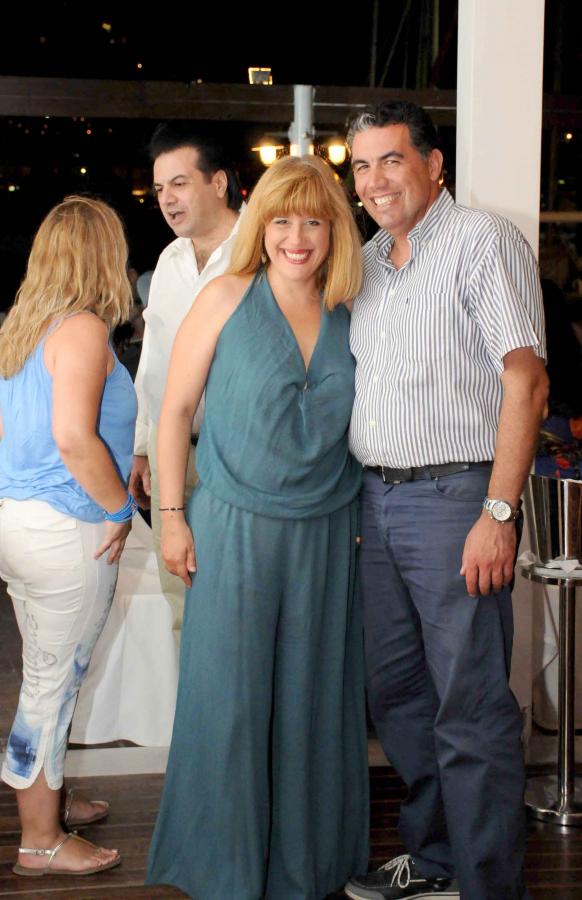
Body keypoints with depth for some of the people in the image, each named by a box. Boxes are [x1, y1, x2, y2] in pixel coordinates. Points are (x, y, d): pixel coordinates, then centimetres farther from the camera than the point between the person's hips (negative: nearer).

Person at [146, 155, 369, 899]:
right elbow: (176, 407, -1)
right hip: (235, 529, -3)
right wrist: (172, 515, -5)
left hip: (325, 532, 3)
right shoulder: (227, 299, -4)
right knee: (229, 698, 2)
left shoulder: (347, 316, 5)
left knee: (312, 698, 10)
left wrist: (364, 517, 8)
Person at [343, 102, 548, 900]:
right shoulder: (367, 261, 16)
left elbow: (526, 381, -14)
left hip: (454, 497, -8)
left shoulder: (483, 241, -7)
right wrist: (353, 496, 14)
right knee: (396, 692, 15)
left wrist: (499, 513, -19)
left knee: (471, 708, -4)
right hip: (376, 498, 8)